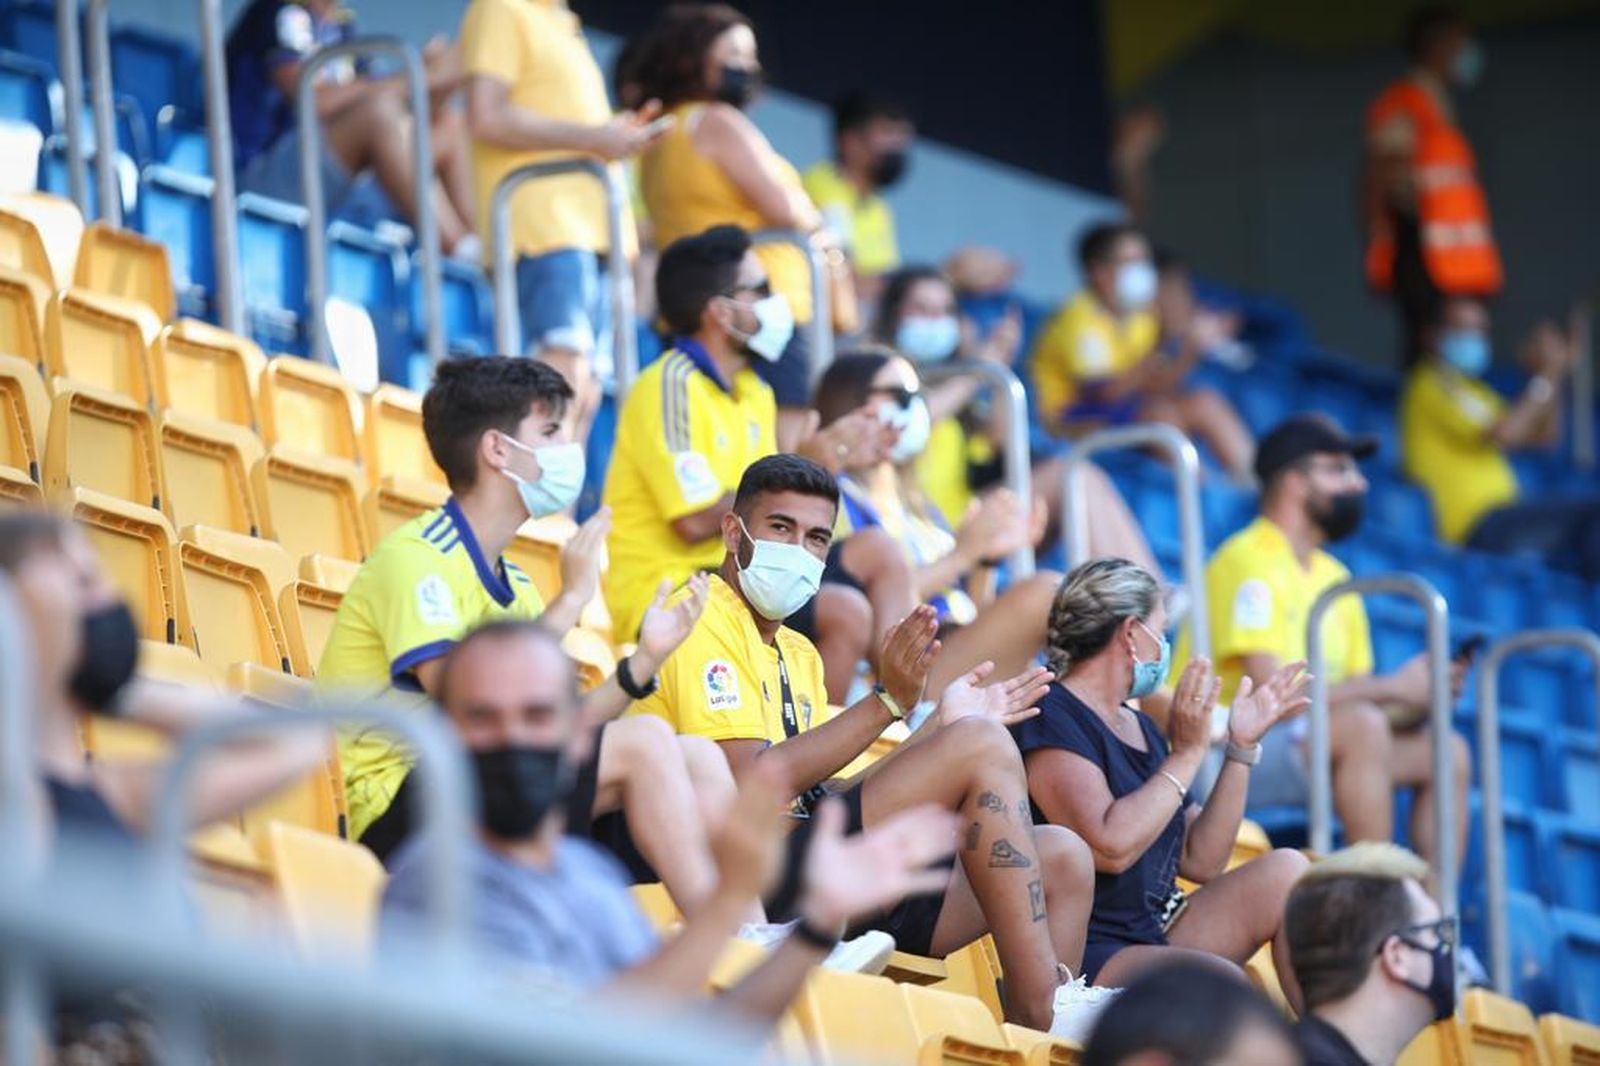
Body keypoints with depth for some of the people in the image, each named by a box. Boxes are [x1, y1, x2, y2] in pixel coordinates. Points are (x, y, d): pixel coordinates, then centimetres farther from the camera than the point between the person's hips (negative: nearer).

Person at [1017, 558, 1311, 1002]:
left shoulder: (1139, 728, 19)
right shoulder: (1049, 719, -10)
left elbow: (1200, 861, 16)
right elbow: (1111, 847, -23)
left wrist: (1242, 746, 12)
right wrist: (1187, 754, -14)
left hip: (1155, 930, 10)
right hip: (1083, 958, -10)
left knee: (1284, 870, -4)